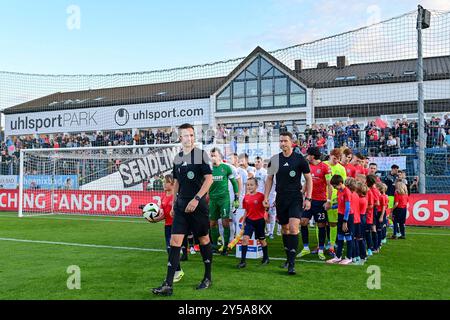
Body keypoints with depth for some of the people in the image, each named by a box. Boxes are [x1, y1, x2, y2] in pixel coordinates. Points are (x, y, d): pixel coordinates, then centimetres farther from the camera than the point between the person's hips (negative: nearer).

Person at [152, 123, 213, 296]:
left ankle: (208, 278, 26)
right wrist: (173, 203, 15)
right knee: (174, 241, -3)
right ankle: (168, 285, -3)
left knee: (203, 239, 8)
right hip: (181, 204, 5)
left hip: (198, 204, -4)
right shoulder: (177, 158, 10)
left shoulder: (201, 154, -6)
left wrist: (196, 199, -19)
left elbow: (209, 179, -12)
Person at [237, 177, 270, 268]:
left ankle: (266, 258, 32)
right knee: (245, 238, -10)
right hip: (249, 220, 3)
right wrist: (244, 222, 12)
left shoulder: (261, 196, -10)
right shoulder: (246, 197, 3)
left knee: (262, 240, 11)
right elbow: (246, 211, 11)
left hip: (259, 220, -3)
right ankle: (242, 261, -8)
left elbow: (265, 208, -4)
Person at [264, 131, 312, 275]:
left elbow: (308, 179, 1)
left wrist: (308, 198, -5)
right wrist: (266, 197, 5)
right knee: (285, 228, 12)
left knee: (293, 227, -17)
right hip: (280, 198, 4)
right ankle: (289, 258, 28)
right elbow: (269, 179, 12)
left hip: (296, 198, -4)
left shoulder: (299, 159, -5)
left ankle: (292, 263, -11)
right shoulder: (274, 159, 3)